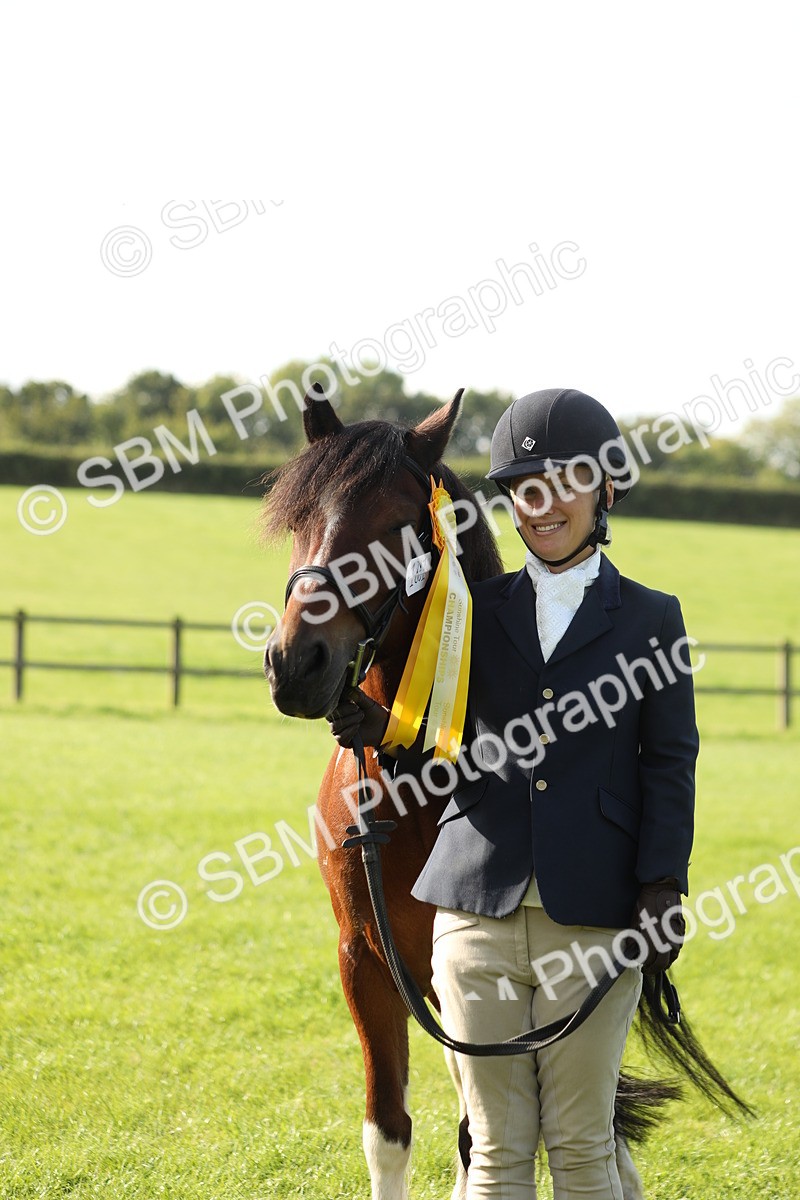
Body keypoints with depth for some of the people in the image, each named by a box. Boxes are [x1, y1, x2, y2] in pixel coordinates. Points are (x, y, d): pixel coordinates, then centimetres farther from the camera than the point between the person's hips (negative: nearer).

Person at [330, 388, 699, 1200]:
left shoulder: (649, 619, 6)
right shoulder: (478, 609, 11)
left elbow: (670, 764, 2)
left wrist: (662, 888, -9)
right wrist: (378, 731, -13)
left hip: (592, 919, -2)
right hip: (480, 910, 2)